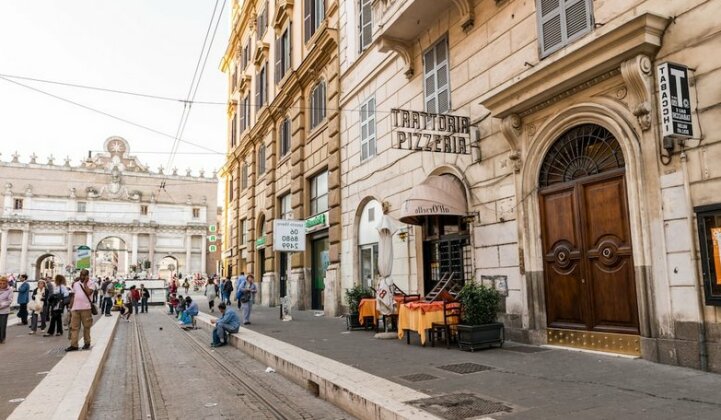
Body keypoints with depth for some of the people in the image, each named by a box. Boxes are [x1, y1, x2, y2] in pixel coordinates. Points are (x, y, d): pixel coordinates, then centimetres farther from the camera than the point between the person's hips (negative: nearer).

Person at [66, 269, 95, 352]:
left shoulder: (90, 284, 0)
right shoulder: (76, 284, 14)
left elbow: (89, 292, -18)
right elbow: (73, 296, 17)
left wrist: (85, 283, -10)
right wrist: (70, 307, 13)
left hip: (86, 308, -4)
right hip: (75, 308, 4)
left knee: (86, 326, 4)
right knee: (74, 327, 1)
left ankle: (87, 343, 15)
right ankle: (74, 345, 3)